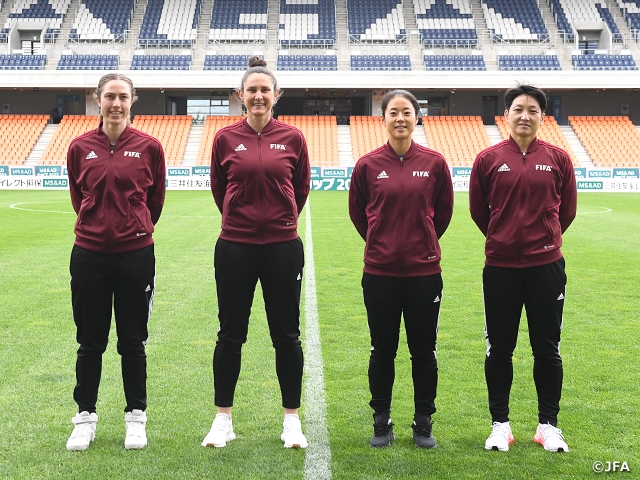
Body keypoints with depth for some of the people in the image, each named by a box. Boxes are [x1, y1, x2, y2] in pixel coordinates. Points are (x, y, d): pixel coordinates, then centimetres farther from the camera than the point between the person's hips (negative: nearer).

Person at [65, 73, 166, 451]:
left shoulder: (149, 147, -4)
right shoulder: (81, 147, -1)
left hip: (136, 255, -1)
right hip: (89, 254, 1)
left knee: (133, 341, 9)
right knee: (90, 342, 9)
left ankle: (136, 417, 22)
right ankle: (86, 418, 23)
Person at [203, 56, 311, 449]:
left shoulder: (293, 138, -1)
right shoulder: (226, 138, -1)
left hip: (283, 246, 0)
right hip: (235, 247, 0)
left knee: (287, 335, 7)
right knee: (230, 334, 8)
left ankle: (292, 420, 20)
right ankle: (223, 419, 21)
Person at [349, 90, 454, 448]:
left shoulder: (434, 163, -2)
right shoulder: (368, 165, -3)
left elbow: (444, 211, 10)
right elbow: (357, 212, 10)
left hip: (424, 270, 0)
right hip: (379, 271, 0)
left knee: (424, 350, 8)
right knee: (383, 350, 9)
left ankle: (424, 422, 22)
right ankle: (382, 422, 23)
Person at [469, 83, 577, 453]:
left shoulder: (558, 158, 0)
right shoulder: (488, 159, -1)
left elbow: (567, 210, 10)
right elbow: (478, 210, 8)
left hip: (546, 264, 0)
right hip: (500, 266, 0)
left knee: (547, 348, 7)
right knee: (499, 348, 8)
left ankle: (549, 425, 21)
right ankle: (500, 424, 21)